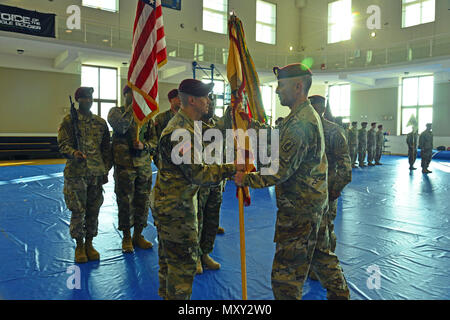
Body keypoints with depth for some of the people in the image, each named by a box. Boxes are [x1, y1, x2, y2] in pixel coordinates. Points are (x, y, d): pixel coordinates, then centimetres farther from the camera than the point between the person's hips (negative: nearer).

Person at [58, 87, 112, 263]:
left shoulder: (101, 122, 10)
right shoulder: (69, 120, 0)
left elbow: (106, 148, 12)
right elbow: (63, 144, -5)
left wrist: (106, 170, 8)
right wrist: (74, 153, -27)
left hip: (97, 173, 3)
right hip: (76, 173, -3)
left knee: (93, 210, 9)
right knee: (78, 211, 3)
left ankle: (89, 244, 24)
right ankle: (79, 245, 19)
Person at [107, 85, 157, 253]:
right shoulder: (116, 111, 1)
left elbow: (154, 140, 10)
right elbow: (121, 127, -21)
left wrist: (144, 145, -11)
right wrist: (133, 106, -16)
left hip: (144, 165, 4)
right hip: (124, 165, -3)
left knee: (142, 201, 9)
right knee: (125, 202, 4)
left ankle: (138, 235, 26)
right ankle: (126, 237, 21)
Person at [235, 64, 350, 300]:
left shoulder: (298, 122, -22)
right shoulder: (311, 115, 12)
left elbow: (280, 171, -25)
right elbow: (285, 156, 15)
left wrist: (247, 179, -14)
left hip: (298, 208, -11)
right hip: (316, 202, 11)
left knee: (286, 273, 1)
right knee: (320, 255, 26)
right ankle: (340, 294, 42)